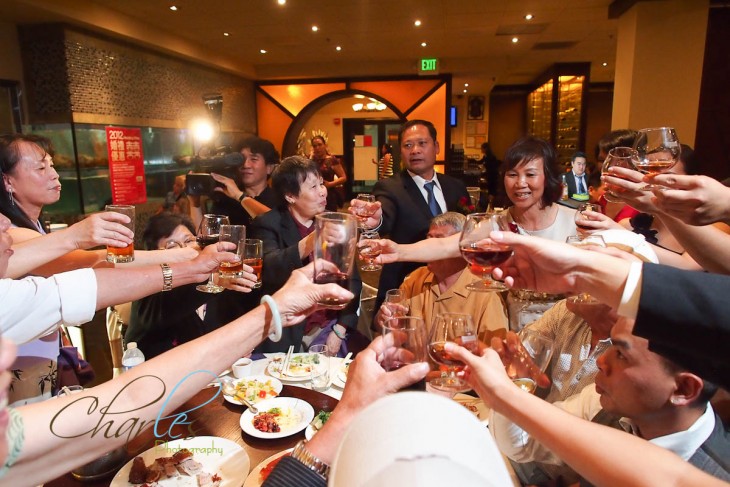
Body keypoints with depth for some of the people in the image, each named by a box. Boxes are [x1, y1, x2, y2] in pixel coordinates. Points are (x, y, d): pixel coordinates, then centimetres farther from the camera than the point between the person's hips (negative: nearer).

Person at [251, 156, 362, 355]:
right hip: (287, 337, -3)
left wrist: (340, 330, -6)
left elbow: (352, 279, 5)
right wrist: (305, 246, -43)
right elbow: (268, 269, -25)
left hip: (330, 330, 4)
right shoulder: (268, 225, -7)